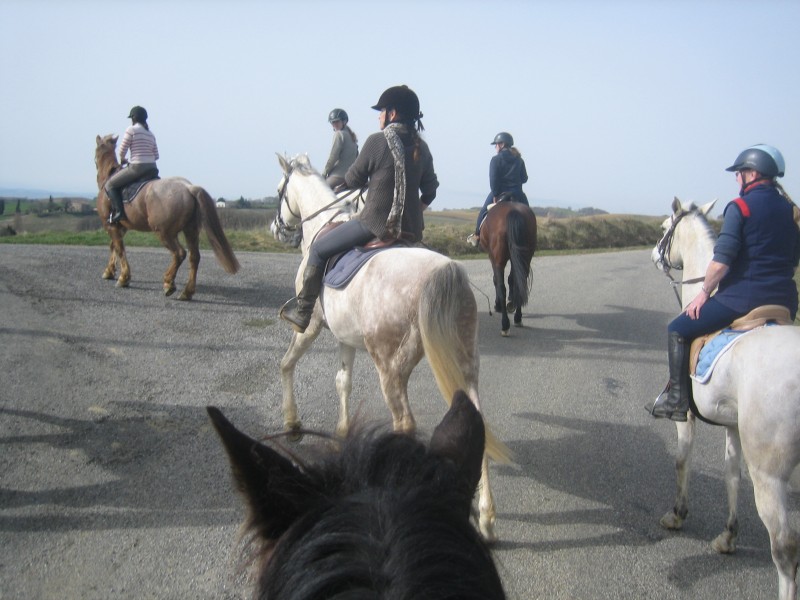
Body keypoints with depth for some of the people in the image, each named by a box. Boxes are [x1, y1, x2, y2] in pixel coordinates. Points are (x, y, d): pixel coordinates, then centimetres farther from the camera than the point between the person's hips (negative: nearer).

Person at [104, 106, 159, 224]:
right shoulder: (150, 134, 16)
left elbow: (122, 151, -4)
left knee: (109, 185, 5)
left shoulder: (131, 130, -4)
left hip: (137, 168, -7)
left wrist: (122, 160, 16)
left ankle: (118, 211, -10)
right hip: (152, 169, 7)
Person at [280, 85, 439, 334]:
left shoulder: (377, 141, -9)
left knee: (319, 250, 11)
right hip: (412, 229, 6)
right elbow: (430, 192, 11)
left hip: (375, 224, -6)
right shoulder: (422, 147, 8)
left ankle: (302, 314, 17)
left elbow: (353, 180, 0)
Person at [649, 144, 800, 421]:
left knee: (678, 330, 6)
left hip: (743, 296, -7)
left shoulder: (740, 207, -11)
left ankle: (677, 398, 3)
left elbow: (722, 260, -16)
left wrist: (705, 292, -4)